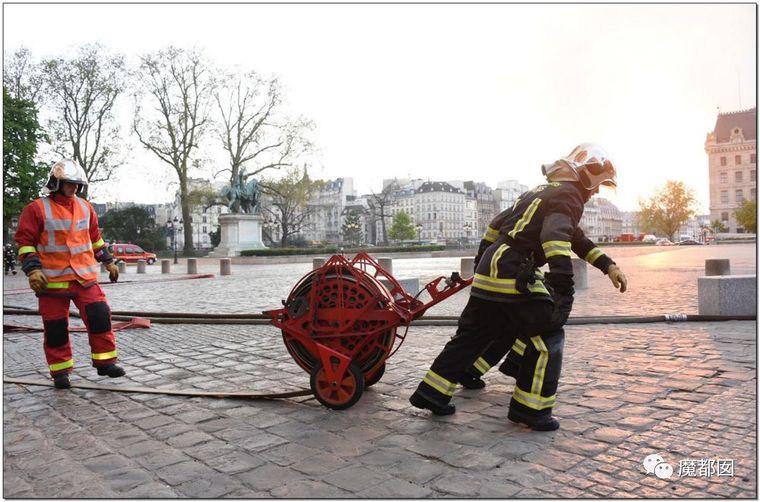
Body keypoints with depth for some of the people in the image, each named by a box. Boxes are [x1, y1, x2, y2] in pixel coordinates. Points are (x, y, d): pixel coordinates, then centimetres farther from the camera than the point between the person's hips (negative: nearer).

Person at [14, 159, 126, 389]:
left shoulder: (85, 207, 11)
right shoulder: (37, 209, -4)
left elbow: (95, 237, 21)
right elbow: (25, 242, -5)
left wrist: (108, 261, 21)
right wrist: (33, 269, -15)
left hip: (85, 277, 4)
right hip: (53, 280, -3)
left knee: (99, 317, -4)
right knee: (56, 327, 5)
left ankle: (105, 361, 8)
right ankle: (60, 371, 19)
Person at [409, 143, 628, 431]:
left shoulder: (543, 192, 24)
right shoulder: (569, 196, -6)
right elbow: (556, 235, -24)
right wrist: (563, 284, -33)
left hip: (490, 270, 10)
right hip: (513, 275, -9)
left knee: (471, 335, 15)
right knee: (547, 338, 2)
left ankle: (431, 394, 21)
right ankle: (530, 410, 6)